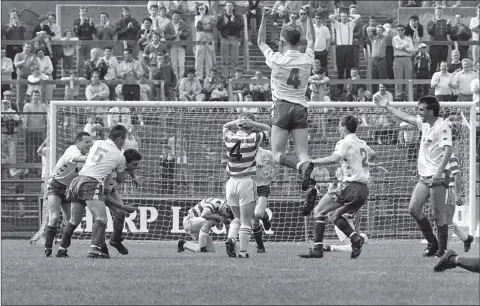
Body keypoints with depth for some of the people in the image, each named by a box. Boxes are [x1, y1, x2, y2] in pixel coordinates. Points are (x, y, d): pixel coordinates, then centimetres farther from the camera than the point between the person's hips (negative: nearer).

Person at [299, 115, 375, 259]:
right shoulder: (362, 143, 17)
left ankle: (317, 248, -8)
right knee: (334, 214, 21)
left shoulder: (345, 143, -7)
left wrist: (312, 162, -23)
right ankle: (355, 238, 0)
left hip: (350, 186, -8)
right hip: (364, 190, 8)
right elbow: (372, 155, 38)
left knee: (319, 211, 1)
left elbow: (334, 158, -25)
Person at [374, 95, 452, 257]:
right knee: (414, 209, 3)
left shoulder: (442, 127, -12)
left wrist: (439, 171, -31)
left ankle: (443, 249, 3)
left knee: (438, 214, -6)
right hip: (424, 177, 9)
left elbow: (448, 149, -22)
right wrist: (387, 107, 35)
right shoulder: (424, 123, 13)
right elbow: (406, 117, 28)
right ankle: (432, 243, 14)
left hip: (437, 177, -9)